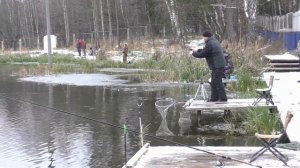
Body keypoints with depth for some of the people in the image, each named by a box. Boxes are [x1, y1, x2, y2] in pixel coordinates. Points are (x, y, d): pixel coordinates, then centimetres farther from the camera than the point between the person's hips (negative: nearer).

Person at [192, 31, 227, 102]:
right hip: (219, 65, 11)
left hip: (217, 66, -11)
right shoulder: (214, 41, 16)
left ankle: (223, 98, -5)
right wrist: (197, 50, 24)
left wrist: (194, 53, 3)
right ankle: (214, 97, 19)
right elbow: (205, 51, 27)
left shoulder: (210, 44, -17)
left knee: (218, 82, -7)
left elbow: (202, 55, -13)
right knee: (213, 83, 15)